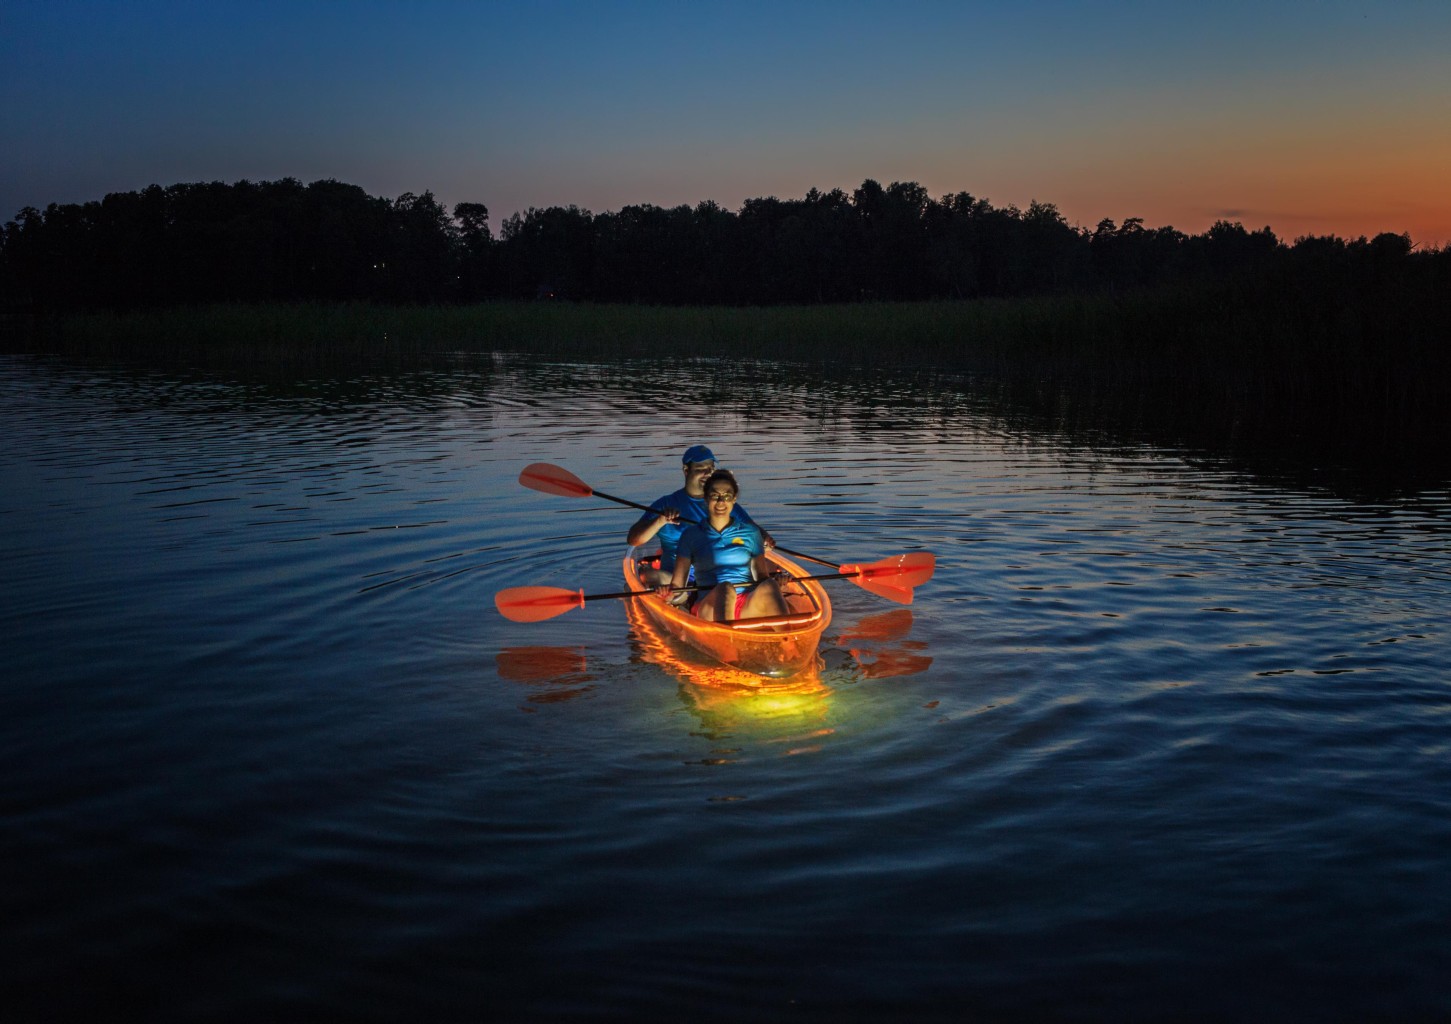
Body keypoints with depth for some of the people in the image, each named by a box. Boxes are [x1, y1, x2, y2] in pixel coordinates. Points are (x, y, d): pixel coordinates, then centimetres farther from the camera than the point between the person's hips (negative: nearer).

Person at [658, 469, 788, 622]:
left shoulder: (750, 532, 19)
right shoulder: (691, 535, 14)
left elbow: (762, 576, 16)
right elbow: (678, 585, 10)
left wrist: (774, 581, -6)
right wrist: (669, 593, -12)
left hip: (747, 608, 2)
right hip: (709, 608, -2)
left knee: (769, 586, -31)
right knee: (725, 588, -36)